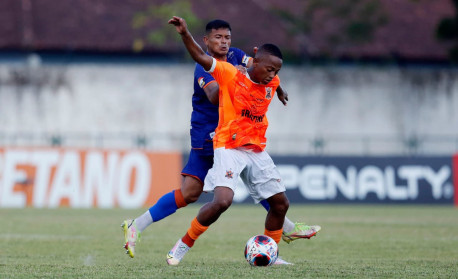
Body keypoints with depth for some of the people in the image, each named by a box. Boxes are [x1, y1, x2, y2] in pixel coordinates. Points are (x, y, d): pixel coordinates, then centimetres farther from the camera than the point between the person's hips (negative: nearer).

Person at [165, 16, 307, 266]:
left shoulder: (272, 84, 7)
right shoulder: (230, 75, -9)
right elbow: (201, 57, -19)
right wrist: (185, 34, -31)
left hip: (257, 152, 7)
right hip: (229, 149, -7)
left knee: (280, 203, 7)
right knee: (222, 200, -25)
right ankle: (183, 245, -8)